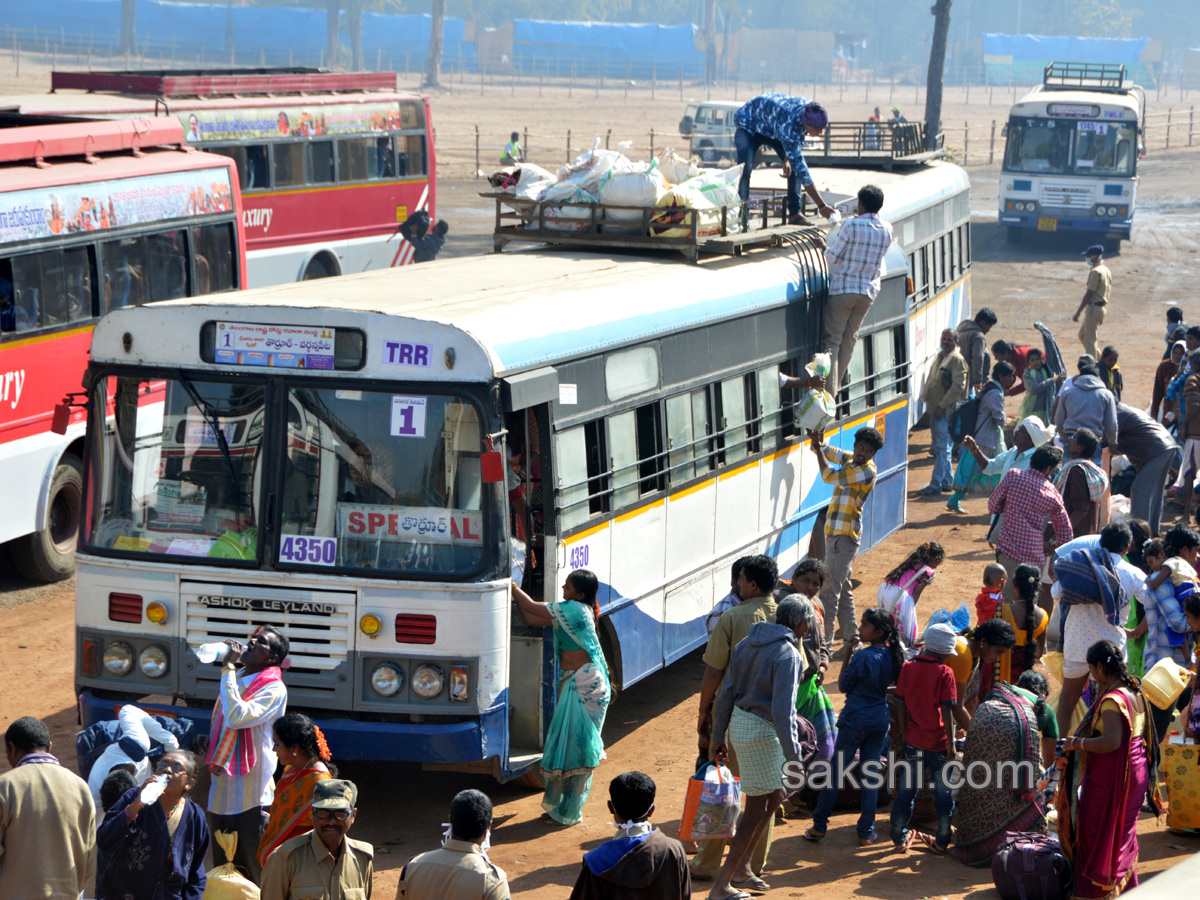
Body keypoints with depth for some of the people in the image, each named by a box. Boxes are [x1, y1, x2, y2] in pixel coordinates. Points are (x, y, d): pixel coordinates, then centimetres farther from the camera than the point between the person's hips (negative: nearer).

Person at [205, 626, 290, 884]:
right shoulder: (236, 679, 14)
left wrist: (228, 670, -21)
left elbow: (239, 717, -28)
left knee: (257, 873, -5)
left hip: (251, 797, -8)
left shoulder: (274, 689, -12)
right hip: (222, 793, 9)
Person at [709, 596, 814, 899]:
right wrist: (794, 757, -19)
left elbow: (726, 694, 11)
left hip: (739, 723, 9)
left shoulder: (747, 643, 8)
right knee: (757, 810, 2)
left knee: (774, 797, 22)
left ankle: (741, 868, 28)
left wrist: (718, 736, 18)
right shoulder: (788, 654, -17)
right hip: (762, 732, -8)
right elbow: (783, 711, -22)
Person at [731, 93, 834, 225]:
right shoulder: (788, 125, -45)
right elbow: (802, 172, -43)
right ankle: (742, 213, -22)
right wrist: (822, 206, -42)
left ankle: (794, 213, -1)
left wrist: (787, 159, -16)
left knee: (794, 166, -6)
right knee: (745, 167, -27)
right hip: (749, 123, -7)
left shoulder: (810, 109, -25)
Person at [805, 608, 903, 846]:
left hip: (855, 719, -6)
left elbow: (843, 685, -8)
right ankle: (866, 832, 11)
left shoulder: (863, 656, -18)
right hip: (880, 718, 6)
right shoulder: (892, 656, 2)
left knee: (837, 772, 4)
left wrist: (848, 655, -7)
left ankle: (819, 826, 10)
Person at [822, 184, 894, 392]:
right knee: (850, 339, 15)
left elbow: (832, 257, -10)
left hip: (844, 289, -5)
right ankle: (836, 386, 18)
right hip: (869, 291, 5)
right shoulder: (887, 230, 2)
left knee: (832, 339, -2)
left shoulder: (852, 225, -14)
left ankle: (829, 390, -10)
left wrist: (824, 247, 12)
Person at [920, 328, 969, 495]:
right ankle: (947, 482, 21)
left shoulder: (957, 359, -12)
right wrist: (927, 398, 15)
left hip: (947, 411, -9)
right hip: (935, 409, 9)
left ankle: (936, 484, -8)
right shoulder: (939, 357, 16)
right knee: (937, 448, 13)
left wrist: (942, 406, -20)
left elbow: (958, 386, -19)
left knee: (942, 448, -8)